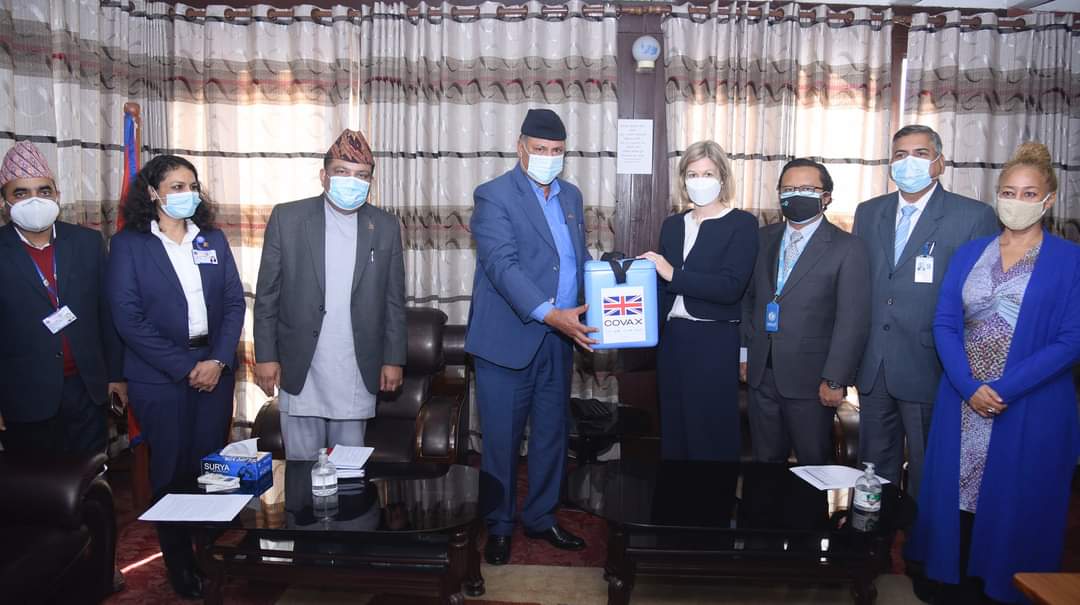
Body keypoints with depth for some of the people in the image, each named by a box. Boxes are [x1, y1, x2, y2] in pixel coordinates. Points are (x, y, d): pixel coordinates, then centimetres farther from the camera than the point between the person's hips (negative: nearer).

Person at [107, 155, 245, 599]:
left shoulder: (213, 239, 9)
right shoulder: (128, 244, -2)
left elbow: (234, 302, 6)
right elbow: (128, 318, -8)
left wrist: (219, 360, -8)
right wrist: (185, 368, -12)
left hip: (215, 370, 3)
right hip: (160, 377, -3)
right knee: (172, 471, 5)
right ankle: (180, 565, 22)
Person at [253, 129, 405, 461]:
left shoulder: (386, 227, 3)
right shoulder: (287, 218, -2)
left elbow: (394, 300, 7)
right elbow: (267, 294, 1)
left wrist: (393, 359, 5)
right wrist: (265, 355, -2)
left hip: (357, 373, 1)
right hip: (299, 370, -1)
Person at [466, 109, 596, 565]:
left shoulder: (571, 196, 14)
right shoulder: (494, 196, -8)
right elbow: (503, 266, -19)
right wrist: (550, 314, -29)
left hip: (559, 338, 6)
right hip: (508, 338, -6)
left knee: (552, 434, 15)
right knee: (502, 438, 4)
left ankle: (541, 518, 31)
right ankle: (498, 526, 22)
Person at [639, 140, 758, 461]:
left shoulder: (742, 224, -4)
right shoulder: (672, 224, 13)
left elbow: (730, 287, -16)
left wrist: (673, 274, -16)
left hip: (714, 342, -5)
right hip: (671, 338, 5)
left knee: (712, 434, 2)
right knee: (673, 430, 14)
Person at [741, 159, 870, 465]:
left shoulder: (847, 248, -6)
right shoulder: (764, 238, 9)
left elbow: (853, 321, -10)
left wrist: (835, 379, -14)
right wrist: (744, 352, 8)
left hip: (809, 379, -4)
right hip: (761, 373, 4)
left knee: (813, 465, 9)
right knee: (766, 462, 14)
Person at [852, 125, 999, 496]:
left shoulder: (974, 217, -6)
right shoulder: (868, 213, 10)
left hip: (929, 368, -4)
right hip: (872, 367, 4)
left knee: (927, 479, 11)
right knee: (875, 469, 17)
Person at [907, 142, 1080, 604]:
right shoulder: (968, 254, 8)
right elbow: (944, 324, 2)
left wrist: (1004, 389, -17)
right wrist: (969, 386, -13)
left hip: (1030, 408, -3)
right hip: (963, 401, 3)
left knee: (1016, 504, 5)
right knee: (958, 495, 9)